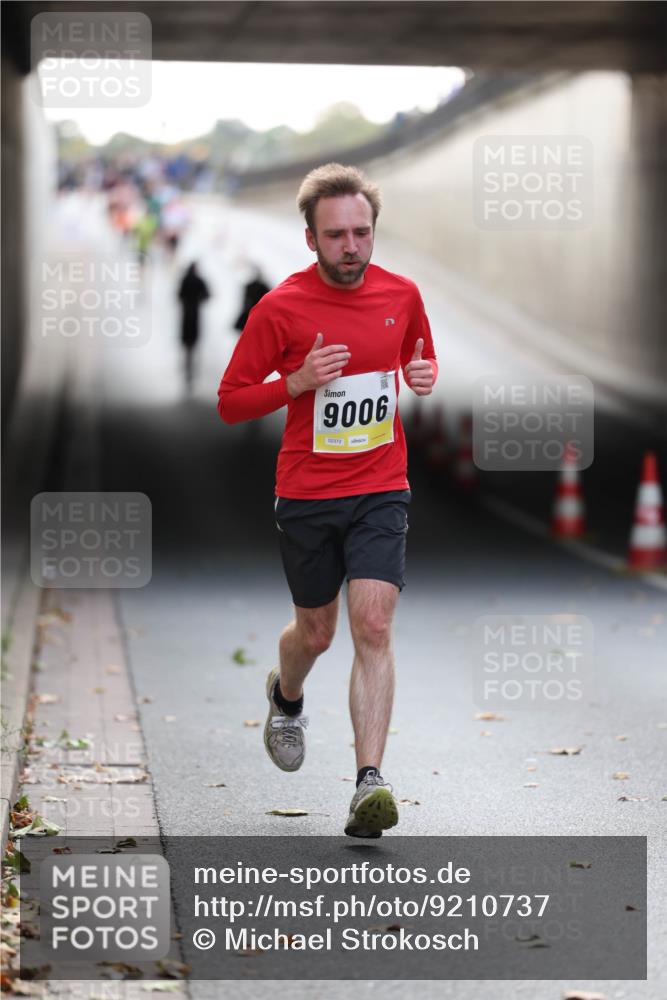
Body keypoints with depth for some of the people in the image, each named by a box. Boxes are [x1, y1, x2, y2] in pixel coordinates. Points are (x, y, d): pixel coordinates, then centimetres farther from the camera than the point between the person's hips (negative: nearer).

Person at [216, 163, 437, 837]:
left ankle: (369, 784, -18)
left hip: (381, 492, 1)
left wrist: (424, 376, -4)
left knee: (373, 625, -14)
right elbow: (230, 402, -5)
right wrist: (297, 382, -21)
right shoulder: (280, 308, -9)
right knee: (315, 631, 13)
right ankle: (286, 696, 50)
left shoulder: (402, 295, 1)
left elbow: (422, 361, 20)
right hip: (305, 496, -1)